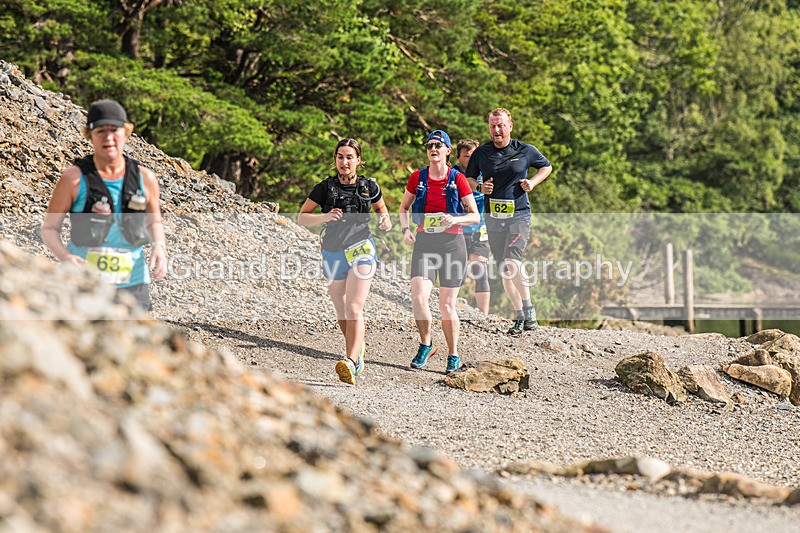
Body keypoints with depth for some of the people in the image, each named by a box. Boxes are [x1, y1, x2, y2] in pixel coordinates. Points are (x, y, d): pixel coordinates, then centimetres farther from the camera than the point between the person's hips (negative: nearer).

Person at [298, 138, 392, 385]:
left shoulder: (369, 187, 2)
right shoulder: (325, 187, 0)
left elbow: (381, 209, 20)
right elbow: (301, 218, 1)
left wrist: (385, 221, -4)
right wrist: (325, 216, -17)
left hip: (361, 249, -2)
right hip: (333, 252, 3)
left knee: (354, 308, -20)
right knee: (341, 313, 11)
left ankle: (350, 363, -32)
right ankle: (357, 349, 39)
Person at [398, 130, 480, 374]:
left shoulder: (458, 179, -2)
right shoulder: (417, 177, 5)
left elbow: (475, 216, 1)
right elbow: (403, 208, 18)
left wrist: (455, 219, -18)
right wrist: (406, 229, -1)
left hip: (452, 243, -2)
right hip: (424, 243, 2)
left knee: (447, 304, 0)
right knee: (418, 298, -16)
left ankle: (453, 355, 16)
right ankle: (426, 344, 7)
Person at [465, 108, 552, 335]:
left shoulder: (526, 151, 0)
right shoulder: (481, 153, 4)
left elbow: (546, 166, 16)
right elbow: (468, 178, 15)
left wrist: (533, 182, -2)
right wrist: (480, 187, -7)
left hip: (519, 215, -4)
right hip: (493, 216, 4)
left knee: (512, 262, -21)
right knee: (504, 270, 5)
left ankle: (529, 313, -10)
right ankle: (520, 318, 14)